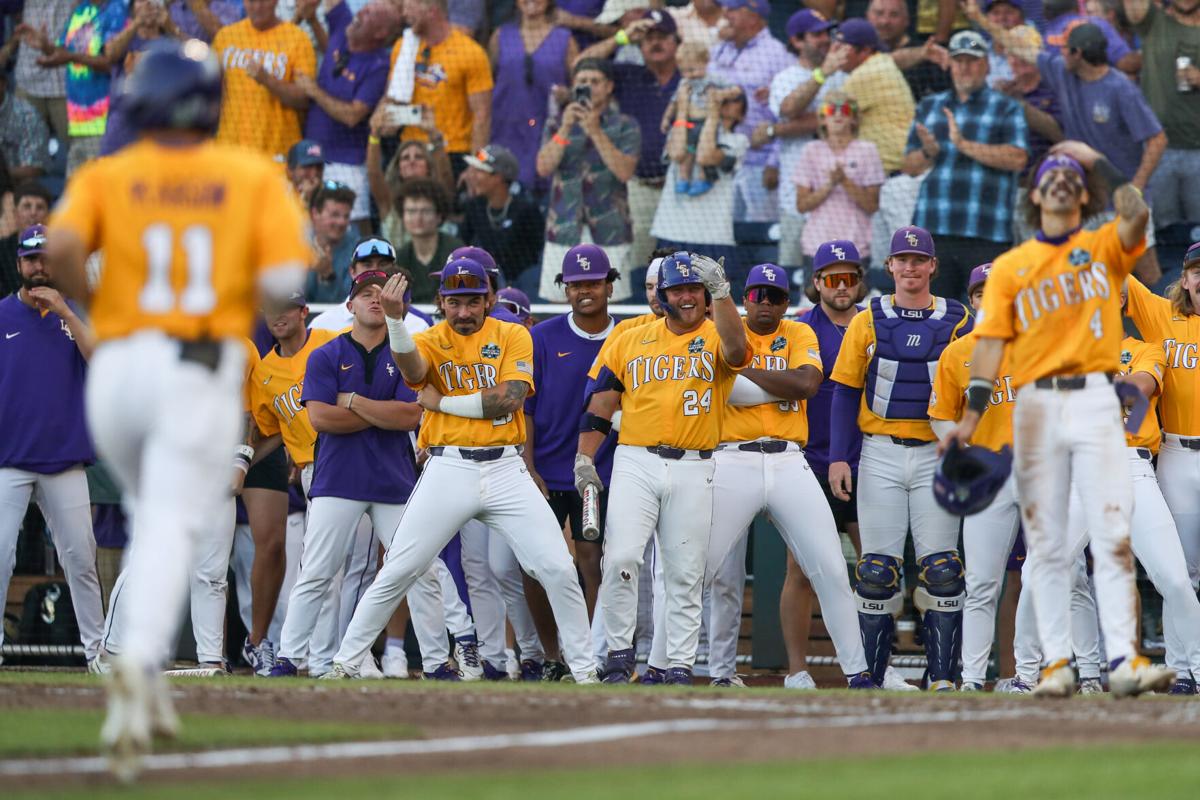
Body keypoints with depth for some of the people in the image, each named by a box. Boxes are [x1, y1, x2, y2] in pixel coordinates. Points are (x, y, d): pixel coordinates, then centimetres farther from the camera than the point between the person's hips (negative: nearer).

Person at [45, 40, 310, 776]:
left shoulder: (106, 177, 6)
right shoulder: (254, 176, 4)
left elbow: (62, 247, -12)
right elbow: (284, 278, -7)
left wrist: (85, 305, 5)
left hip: (116, 365, 2)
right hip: (203, 371, -2)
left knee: (153, 515, 24)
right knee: (172, 529, -9)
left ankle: (146, 682, 13)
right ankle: (140, 660, -36)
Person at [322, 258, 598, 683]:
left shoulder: (512, 336, 5)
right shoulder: (430, 340, 2)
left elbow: (509, 399, -10)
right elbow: (411, 366, -23)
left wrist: (442, 401, -7)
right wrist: (394, 318, -42)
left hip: (505, 469, 1)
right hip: (448, 469, -1)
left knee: (558, 569, -5)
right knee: (396, 574, -2)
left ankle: (584, 669, 8)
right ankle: (344, 664, 9)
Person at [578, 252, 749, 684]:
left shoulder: (715, 337, 5)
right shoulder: (630, 340, 11)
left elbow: (735, 349, -21)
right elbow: (600, 405, 12)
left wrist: (720, 291, -27)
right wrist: (584, 459, 4)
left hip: (693, 470, 0)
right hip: (636, 463, 0)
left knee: (685, 575, 3)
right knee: (621, 558, -15)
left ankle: (680, 666, 9)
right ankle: (620, 655, -3)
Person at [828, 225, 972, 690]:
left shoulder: (958, 322, 6)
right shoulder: (868, 322, 6)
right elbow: (845, 391, 6)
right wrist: (838, 457, -3)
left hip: (937, 456, 0)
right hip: (881, 456, 0)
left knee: (941, 571, -4)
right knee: (877, 571, -1)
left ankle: (942, 678, -2)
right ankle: (870, 678, 4)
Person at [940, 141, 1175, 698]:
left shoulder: (1105, 248, 11)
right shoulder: (1009, 267, 13)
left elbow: (1135, 215, -12)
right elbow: (991, 341, 5)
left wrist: (1097, 160, -5)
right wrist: (971, 416, -6)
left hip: (1095, 401, -2)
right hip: (1035, 406, 2)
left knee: (1112, 535, -11)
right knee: (1045, 542, 1)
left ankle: (1123, 660, -17)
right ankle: (1056, 662, 2)